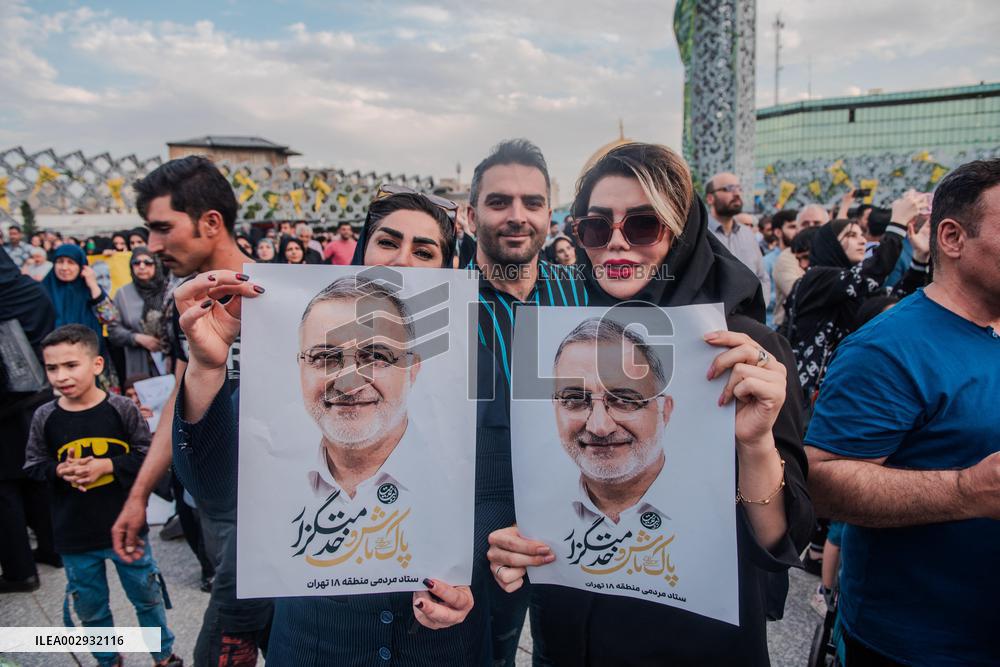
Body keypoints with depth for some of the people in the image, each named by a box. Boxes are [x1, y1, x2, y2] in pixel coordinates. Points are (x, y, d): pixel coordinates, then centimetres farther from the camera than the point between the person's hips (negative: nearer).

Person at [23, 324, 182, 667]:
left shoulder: (122, 408, -13)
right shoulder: (44, 417, -7)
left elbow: (148, 456, -8)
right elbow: (33, 466, 3)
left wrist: (107, 465, -21)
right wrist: (60, 471, -17)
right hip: (74, 536, 2)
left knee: (147, 596, 15)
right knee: (90, 607, 18)